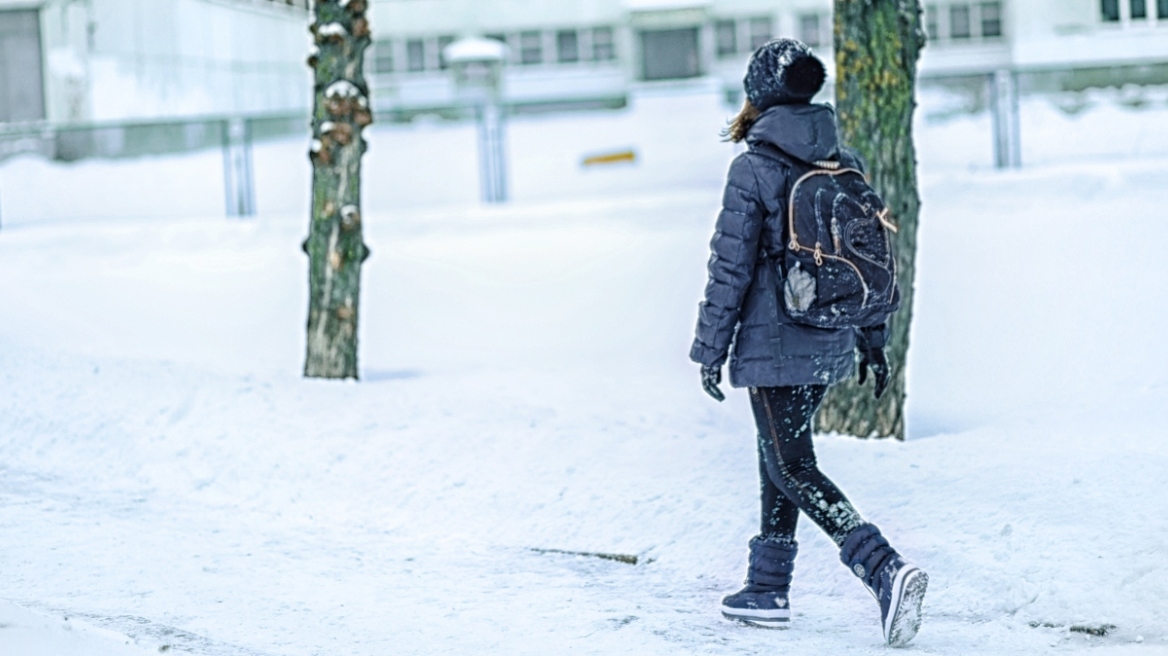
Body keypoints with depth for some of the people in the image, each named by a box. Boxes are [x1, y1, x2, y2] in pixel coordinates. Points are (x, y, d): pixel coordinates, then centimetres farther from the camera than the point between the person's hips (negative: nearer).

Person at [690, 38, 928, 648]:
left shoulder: (754, 168, -14)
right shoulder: (845, 164, 5)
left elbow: (731, 266, -13)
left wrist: (710, 349, -5)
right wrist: (874, 340, 19)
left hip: (772, 346, -7)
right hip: (830, 346, 7)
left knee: (792, 469, -4)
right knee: (780, 459, 19)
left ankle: (885, 569, -21)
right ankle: (768, 590, 25)